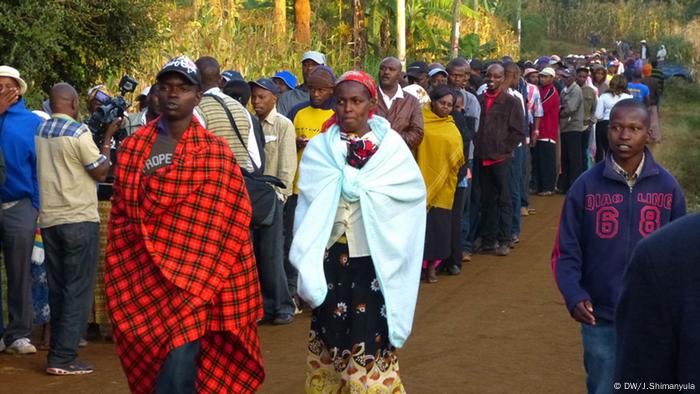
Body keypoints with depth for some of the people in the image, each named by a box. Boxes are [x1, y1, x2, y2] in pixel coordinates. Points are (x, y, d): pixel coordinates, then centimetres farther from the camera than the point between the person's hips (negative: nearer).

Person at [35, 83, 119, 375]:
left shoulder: (40, 131, 9)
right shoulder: (79, 132, -12)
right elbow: (101, 172, -7)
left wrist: (104, 134, 18)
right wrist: (107, 139, 4)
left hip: (48, 219, 7)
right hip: (79, 219, -7)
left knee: (57, 289, 13)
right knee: (78, 290, -3)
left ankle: (58, 352, 16)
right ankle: (63, 358, -6)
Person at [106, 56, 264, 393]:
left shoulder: (215, 151, 0)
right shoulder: (133, 148, 7)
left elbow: (230, 218, -1)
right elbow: (120, 215, 11)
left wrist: (201, 276, -5)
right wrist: (125, 272, 5)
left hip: (194, 278, -3)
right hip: (143, 276, 3)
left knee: (179, 357, -13)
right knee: (153, 357, 8)